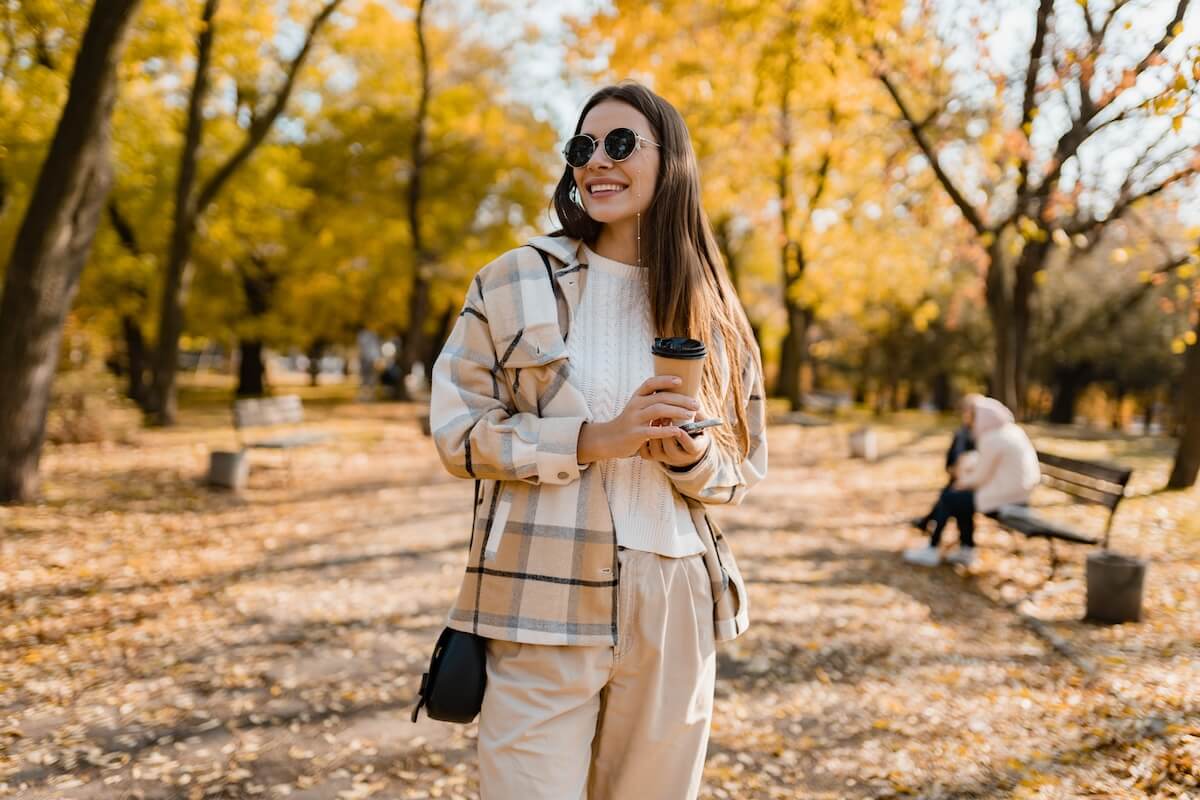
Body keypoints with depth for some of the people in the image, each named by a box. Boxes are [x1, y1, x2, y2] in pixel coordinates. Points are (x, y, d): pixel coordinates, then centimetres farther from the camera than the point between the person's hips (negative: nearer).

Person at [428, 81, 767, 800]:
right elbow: (458, 430, -2)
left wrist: (688, 454, -11)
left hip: (674, 601, 3)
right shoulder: (517, 281, 1)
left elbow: (743, 469, 12)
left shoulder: (712, 309, 8)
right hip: (544, 601, -2)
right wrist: (592, 440, -14)